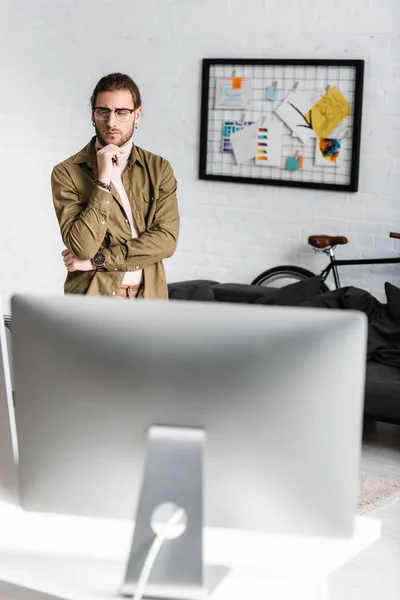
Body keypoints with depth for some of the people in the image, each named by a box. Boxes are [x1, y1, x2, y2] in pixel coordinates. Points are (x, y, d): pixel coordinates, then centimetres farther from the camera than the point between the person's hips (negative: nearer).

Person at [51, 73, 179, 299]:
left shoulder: (159, 168, 2)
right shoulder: (67, 172, -7)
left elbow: (167, 239, -8)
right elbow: (83, 247, -16)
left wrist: (98, 259, -13)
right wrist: (103, 180, -20)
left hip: (148, 297, 2)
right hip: (94, 297, -2)